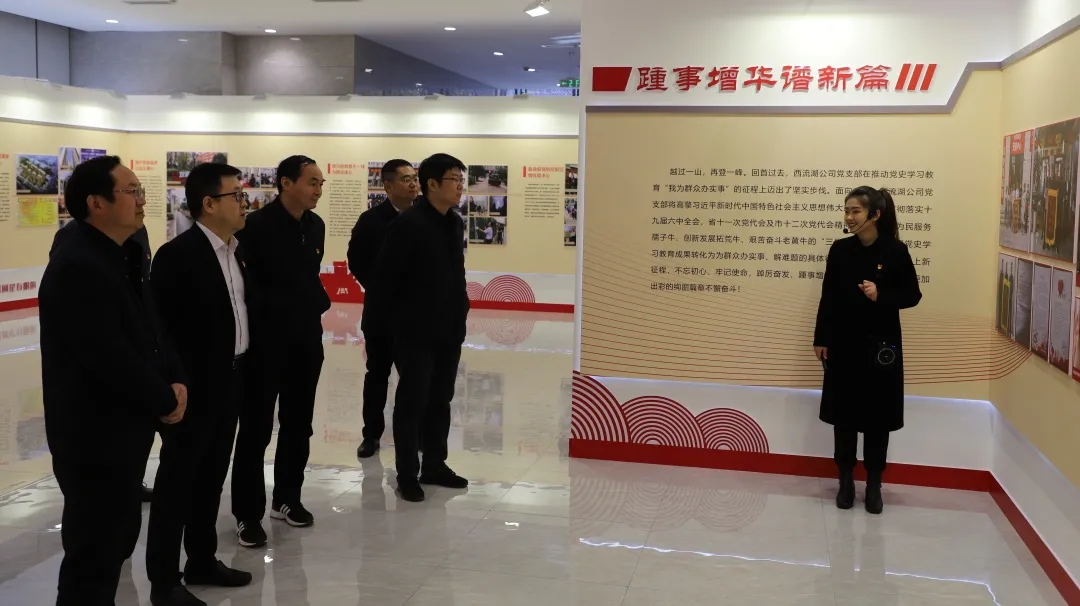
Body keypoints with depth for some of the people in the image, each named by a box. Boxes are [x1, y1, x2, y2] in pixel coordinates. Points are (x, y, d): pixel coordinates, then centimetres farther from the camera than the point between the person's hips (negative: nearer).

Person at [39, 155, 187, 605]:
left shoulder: (118, 257, 9)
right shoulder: (77, 266, -23)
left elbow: (147, 329, 12)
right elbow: (109, 356, -26)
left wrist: (175, 380, -4)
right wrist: (165, 401, -14)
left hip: (122, 429, 10)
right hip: (96, 435, -10)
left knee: (117, 539, 21)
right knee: (95, 552, 2)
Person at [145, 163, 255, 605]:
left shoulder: (236, 251, 8)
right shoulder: (178, 255, -17)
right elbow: (161, 328, -17)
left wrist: (242, 372, 11)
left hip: (230, 382, 8)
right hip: (195, 387, -8)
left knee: (211, 478, 18)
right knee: (178, 480, 4)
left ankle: (202, 561, 33)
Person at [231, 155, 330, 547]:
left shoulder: (315, 226, 7)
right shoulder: (257, 226, -14)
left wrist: (318, 302, 5)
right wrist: (274, 310, -13)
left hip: (307, 338, 7)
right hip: (266, 339, -6)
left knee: (298, 425, 14)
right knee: (256, 428, 2)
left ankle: (287, 498, 29)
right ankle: (249, 514, 11)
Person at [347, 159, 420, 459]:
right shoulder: (371, 220, -4)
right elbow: (357, 262, -1)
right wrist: (380, 291, -6)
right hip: (382, 310, -1)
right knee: (378, 374, 9)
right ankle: (372, 433, 19)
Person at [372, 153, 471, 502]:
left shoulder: (455, 223, 8)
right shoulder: (408, 224, -14)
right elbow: (385, 278, -12)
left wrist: (459, 313, 9)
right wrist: (400, 320, -5)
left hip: (449, 330, 7)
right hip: (417, 332, -7)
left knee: (440, 401, 14)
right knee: (412, 403, 3)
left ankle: (435, 466, 27)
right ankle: (407, 474, 14)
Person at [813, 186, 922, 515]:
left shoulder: (896, 251, -8)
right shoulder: (840, 249, -1)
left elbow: (912, 295, -1)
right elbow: (828, 297, 4)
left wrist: (881, 296, -19)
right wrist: (821, 339, 3)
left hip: (881, 345, -2)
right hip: (843, 343, 2)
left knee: (877, 416, 6)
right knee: (843, 414, 8)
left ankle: (874, 484, 20)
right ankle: (846, 480, 22)